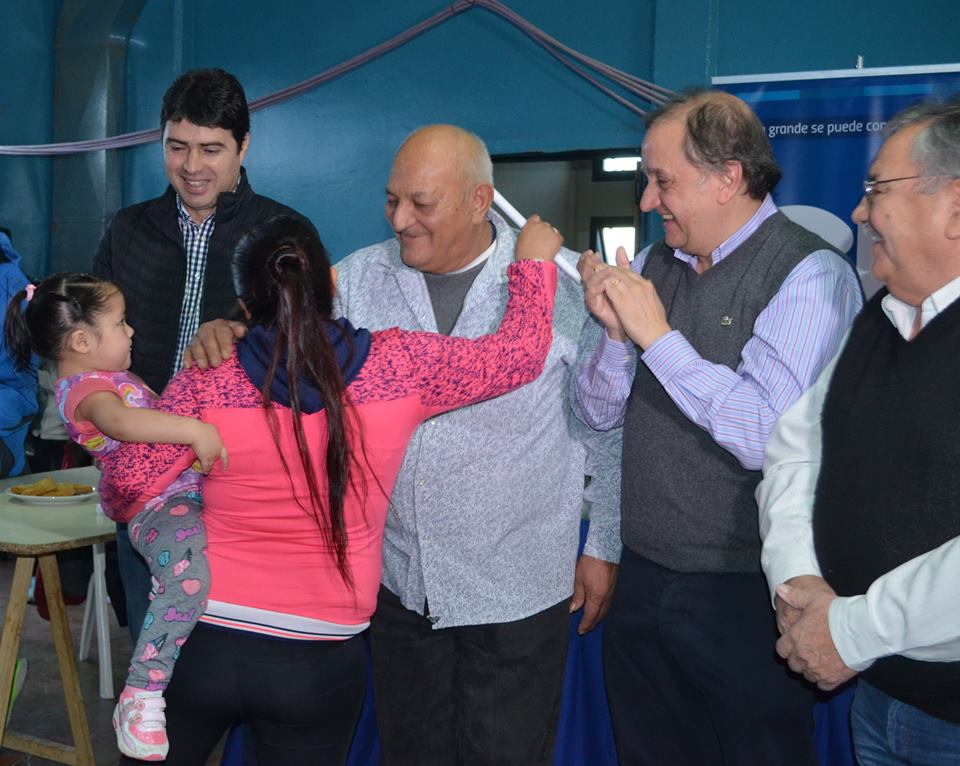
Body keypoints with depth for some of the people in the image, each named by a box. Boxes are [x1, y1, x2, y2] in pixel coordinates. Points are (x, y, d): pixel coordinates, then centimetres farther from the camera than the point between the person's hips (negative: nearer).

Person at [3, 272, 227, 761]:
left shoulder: (104, 376, 21)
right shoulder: (85, 388, -11)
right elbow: (120, 420, -35)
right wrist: (195, 430, -39)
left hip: (185, 489, 11)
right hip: (158, 504, -11)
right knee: (188, 574, -33)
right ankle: (140, 696, -23)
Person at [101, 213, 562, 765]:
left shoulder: (206, 383, -10)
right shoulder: (400, 367, -9)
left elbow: (130, 482, -7)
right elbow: (521, 351, 2)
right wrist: (535, 261, 19)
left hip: (202, 639, 0)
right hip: (318, 659, 1)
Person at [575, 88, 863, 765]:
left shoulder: (810, 274, -14)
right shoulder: (654, 266, 6)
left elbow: (766, 435, -26)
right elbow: (601, 412, 9)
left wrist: (658, 335, -20)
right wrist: (616, 332, -10)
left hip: (742, 597, -6)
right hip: (642, 579, 7)